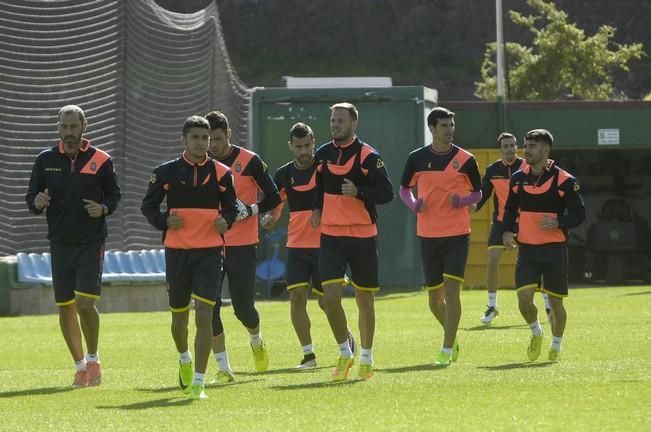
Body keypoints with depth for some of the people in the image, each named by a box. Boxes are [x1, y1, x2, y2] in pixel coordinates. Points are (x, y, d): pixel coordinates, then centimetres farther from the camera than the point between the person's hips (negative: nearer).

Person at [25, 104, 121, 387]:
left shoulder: (101, 161, -1)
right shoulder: (45, 160, 4)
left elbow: (115, 194, 8)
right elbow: (30, 199, 8)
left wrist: (104, 208, -13)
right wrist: (37, 203, -15)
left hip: (91, 244, -3)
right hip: (60, 244, 3)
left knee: (85, 304, -14)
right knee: (65, 309, 5)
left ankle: (93, 359, 6)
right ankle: (80, 366, 20)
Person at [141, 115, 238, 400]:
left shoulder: (221, 173, 3)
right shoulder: (167, 172, 1)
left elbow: (230, 206, 15)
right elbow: (148, 205, 8)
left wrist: (226, 221, -7)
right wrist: (164, 221, -11)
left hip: (210, 251, -1)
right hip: (177, 250, 1)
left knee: (204, 316, -13)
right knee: (179, 317, 12)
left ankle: (198, 383, -11)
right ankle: (184, 359, 44)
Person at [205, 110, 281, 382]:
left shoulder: (249, 161, -5)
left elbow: (274, 197, -2)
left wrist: (249, 210, -15)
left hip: (242, 245, -3)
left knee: (243, 307, -2)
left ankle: (257, 342, 32)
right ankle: (223, 367, 2)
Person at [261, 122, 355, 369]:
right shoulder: (283, 174, 4)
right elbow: (274, 209, 7)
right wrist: (268, 219, -15)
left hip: (325, 244, -2)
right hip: (296, 245, 2)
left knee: (325, 300, 2)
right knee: (297, 297, -9)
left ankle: (346, 336, 31)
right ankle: (308, 355, -1)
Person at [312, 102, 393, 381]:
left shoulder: (368, 156, -7)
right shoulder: (322, 154, 8)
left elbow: (387, 193, -9)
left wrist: (358, 192, -23)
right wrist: (316, 209, 9)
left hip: (363, 235, -3)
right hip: (331, 234, 3)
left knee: (364, 298, 6)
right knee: (330, 296, -11)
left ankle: (366, 358, 20)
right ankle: (345, 354, 6)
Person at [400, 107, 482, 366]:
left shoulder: (465, 159, -1)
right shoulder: (417, 158, 2)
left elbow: (477, 193, 8)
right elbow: (404, 189, 14)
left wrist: (463, 200, -14)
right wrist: (413, 204, -8)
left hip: (457, 234, -2)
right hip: (427, 235, 2)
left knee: (451, 290, -13)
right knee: (434, 296, 8)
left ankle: (447, 349, -9)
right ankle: (452, 339, 32)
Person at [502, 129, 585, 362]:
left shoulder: (564, 180, -8)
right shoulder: (518, 179, 5)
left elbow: (579, 214, -6)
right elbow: (510, 209, 17)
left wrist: (559, 223, -23)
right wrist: (507, 231, -1)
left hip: (554, 249, -3)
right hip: (526, 248, 3)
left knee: (555, 300, 6)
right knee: (524, 297, -12)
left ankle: (556, 346, 27)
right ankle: (536, 333, 17)